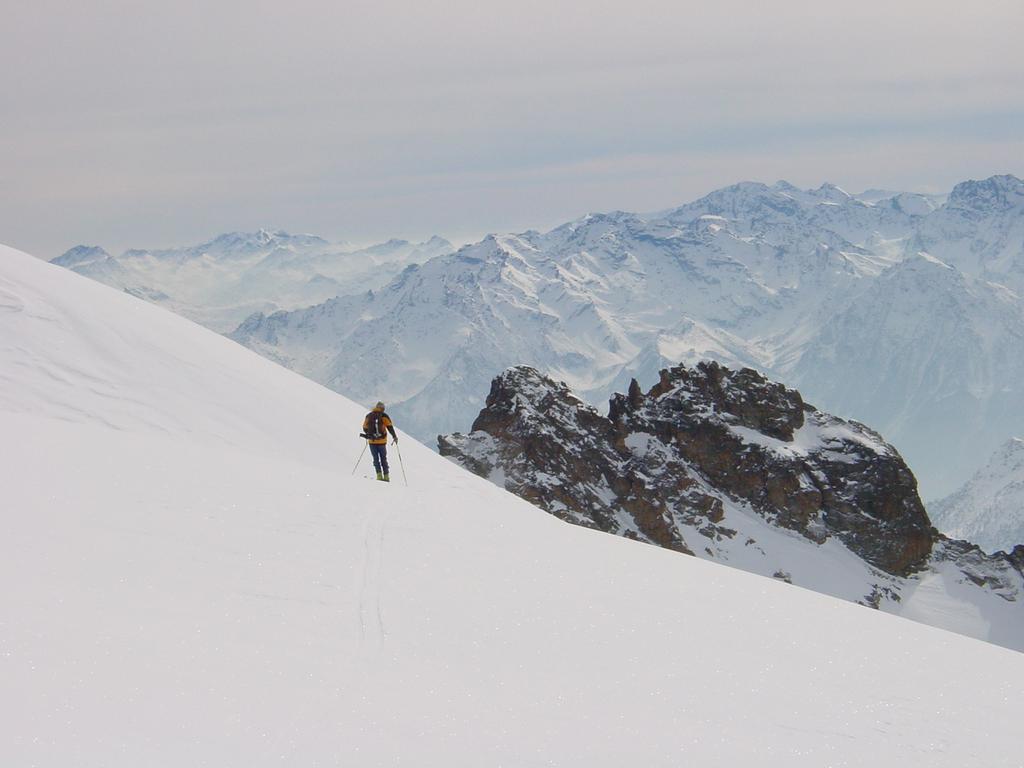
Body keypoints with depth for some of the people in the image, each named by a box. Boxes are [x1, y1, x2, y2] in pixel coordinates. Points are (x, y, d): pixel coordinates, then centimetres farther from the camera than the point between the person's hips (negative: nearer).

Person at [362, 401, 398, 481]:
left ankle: (379, 474, -8)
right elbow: (390, 427, -10)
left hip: (372, 441, 2)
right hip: (381, 441, -2)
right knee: (383, 459, 7)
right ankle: (386, 476, 3)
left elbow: (365, 428, 13)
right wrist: (394, 436, -2)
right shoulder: (384, 416, -4)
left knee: (376, 458, 6)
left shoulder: (368, 416, 6)